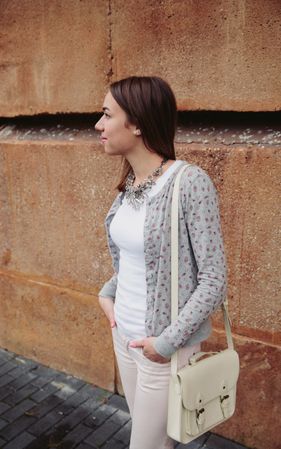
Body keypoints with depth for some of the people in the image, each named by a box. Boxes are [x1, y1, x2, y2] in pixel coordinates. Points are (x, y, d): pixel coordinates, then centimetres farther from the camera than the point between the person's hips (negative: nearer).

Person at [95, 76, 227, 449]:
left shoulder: (190, 182, -23)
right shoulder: (130, 181, 0)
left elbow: (214, 279, -20)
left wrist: (168, 341, -19)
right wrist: (108, 292, 3)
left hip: (164, 345, -6)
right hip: (123, 334, 7)